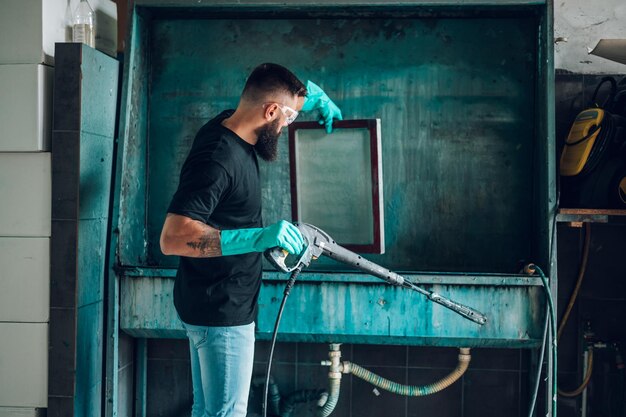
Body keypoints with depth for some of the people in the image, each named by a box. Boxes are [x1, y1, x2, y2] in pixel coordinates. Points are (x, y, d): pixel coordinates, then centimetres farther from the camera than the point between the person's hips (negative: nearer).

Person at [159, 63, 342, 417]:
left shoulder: (230, 126, 3)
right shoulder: (217, 158, -26)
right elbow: (172, 237, -35)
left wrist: (314, 95, 10)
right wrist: (258, 237, -41)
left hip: (214, 307, 10)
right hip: (221, 312, -10)